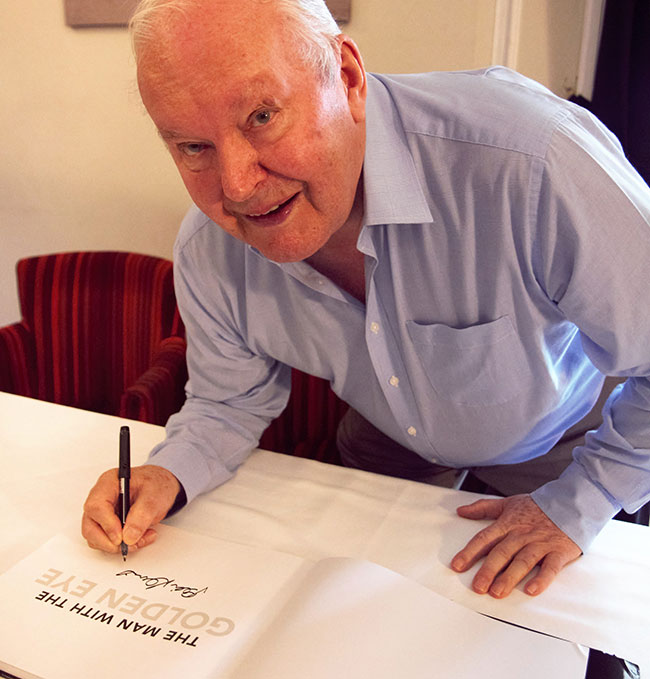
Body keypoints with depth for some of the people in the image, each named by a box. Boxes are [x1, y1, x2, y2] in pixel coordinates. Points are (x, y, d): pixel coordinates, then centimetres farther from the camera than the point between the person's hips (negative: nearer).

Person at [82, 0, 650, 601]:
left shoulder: (533, 166, -44)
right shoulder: (207, 254, -25)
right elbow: (229, 402, -7)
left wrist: (578, 502, -24)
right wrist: (167, 475, -26)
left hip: (558, 440, -2)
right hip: (386, 441, 3)